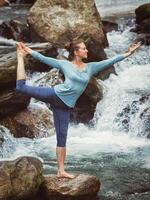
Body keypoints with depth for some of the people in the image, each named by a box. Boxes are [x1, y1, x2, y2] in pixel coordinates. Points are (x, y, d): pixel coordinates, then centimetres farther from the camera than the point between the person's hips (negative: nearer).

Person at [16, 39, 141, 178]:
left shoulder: (91, 67, 8)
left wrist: (128, 53, -2)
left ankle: (61, 171, 5)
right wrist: (28, 52, -1)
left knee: (62, 136, 3)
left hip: (64, 105, 3)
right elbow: (44, 59, 2)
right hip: (55, 94, -2)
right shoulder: (65, 64, 0)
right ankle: (20, 57, 15)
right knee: (21, 86, -10)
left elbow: (110, 61, 4)